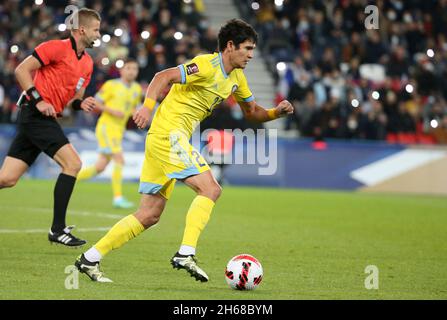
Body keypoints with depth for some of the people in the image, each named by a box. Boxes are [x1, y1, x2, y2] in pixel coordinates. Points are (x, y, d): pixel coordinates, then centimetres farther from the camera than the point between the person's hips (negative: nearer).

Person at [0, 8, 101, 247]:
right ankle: (57, 229, -11)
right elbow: (22, 70, -10)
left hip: (44, 119, 8)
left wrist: (81, 104, 3)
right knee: (72, 163, -14)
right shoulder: (57, 48, -9)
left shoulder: (87, 63, 16)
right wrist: (38, 100, -17)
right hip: (35, 114, -8)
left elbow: (74, 96, 26)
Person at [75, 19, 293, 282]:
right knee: (211, 189, -20)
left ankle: (90, 258, 9)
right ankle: (185, 254, -23)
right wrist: (148, 106, -34)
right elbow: (165, 76, -20)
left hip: (175, 138, 9)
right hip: (169, 132, -9)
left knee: (150, 216, 7)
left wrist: (276, 112, 5)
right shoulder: (207, 65, -13)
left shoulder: (236, 77, 15)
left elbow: (252, 112, 24)